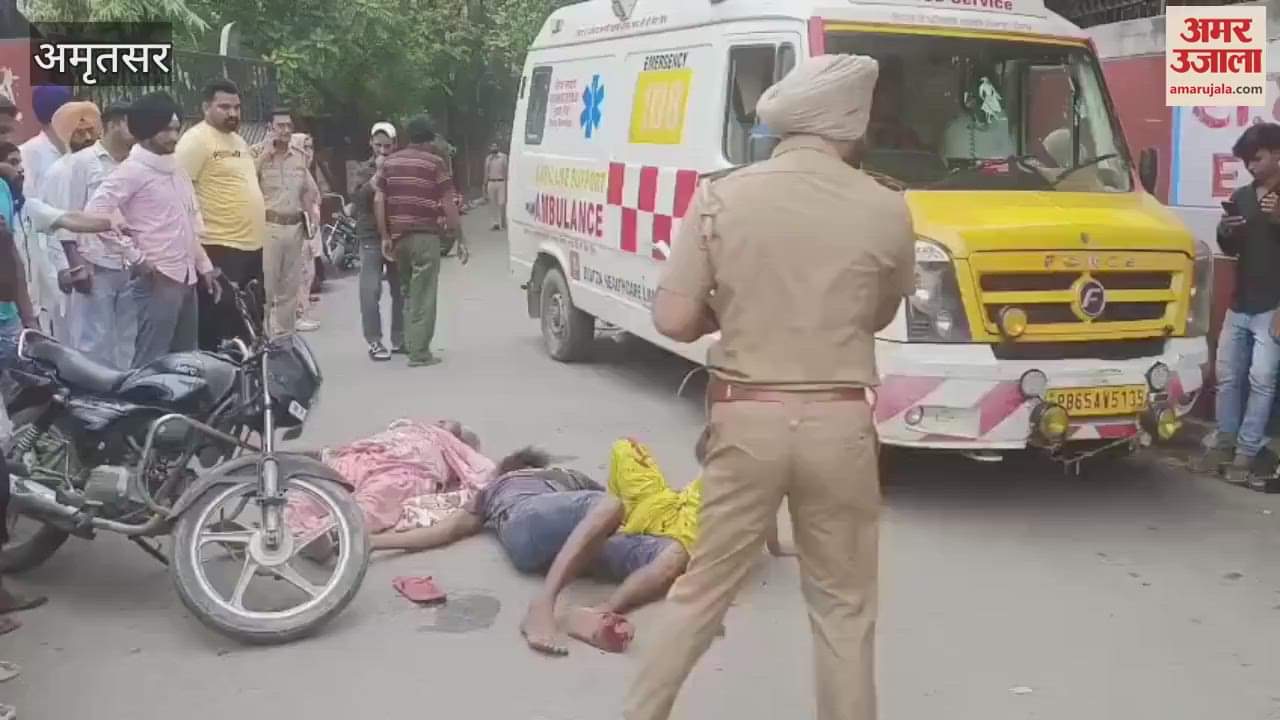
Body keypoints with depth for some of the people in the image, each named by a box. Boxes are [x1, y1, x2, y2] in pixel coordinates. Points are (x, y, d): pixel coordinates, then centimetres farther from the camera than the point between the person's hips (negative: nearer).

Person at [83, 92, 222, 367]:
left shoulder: (175, 167, 14)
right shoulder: (133, 170, -11)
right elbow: (95, 213, -21)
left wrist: (204, 266, 19)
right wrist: (135, 258, -18)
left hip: (186, 278, 8)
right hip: (157, 280, -8)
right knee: (151, 362, -7)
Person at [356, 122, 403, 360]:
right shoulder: (365, 170, 5)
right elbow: (358, 198, -12)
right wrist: (378, 174, -17)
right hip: (371, 237, -2)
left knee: (401, 290, 7)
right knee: (371, 291, -7)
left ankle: (399, 339, 17)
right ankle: (374, 342, -3)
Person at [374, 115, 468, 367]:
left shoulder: (390, 162, 10)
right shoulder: (435, 163, -5)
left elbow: (378, 201, 6)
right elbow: (448, 205, -8)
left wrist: (385, 237, 9)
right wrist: (460, 240, -3)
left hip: (398, 236, 5)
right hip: (425, 236, -5)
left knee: (407, 291, 20)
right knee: (423, 296, -2)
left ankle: (410, 344, 23)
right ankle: (419, 353, -3)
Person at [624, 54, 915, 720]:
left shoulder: (722, 198, -6)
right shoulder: (885, 210, -5)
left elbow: (673, 320, -7)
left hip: (746, 419, 1)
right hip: (839, 424, -1)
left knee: (702, 590, 16)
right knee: (843, 606, 15)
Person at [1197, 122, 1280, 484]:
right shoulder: (1241, 196, 12)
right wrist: (1224, 232, -4)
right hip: (1239, 304, 6)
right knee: (1227, 375, 8)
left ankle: (1248, 451, -3)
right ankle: (1224, 441, 18)